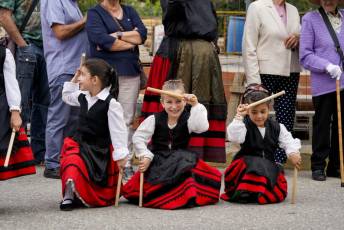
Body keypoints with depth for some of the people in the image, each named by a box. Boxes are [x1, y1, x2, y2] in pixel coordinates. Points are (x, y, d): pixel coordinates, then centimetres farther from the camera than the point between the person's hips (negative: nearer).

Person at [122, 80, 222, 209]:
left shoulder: (188, 119, -4)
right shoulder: (154, 120, -3)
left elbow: (202, 127, -25)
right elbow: (138, 138, 1)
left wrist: (196, 105, -31)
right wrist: (145, 155, -10)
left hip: (182, 162, 0)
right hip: (158, 163, 0)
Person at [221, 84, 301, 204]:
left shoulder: (277, 127, 7)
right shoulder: (244, 125, -4)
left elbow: (288, 141, 3)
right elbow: (234, 137, -24)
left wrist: (293, 153, -20)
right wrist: (239, 116, -34)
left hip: (269, 165, 3)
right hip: (246, 165, -3)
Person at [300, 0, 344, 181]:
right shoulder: (310, 19, -1)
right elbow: (305, 56, -5)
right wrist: (327, 66, -17)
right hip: (322, 83, -4)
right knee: (321, 125, 4)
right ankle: (318, 166, 13)